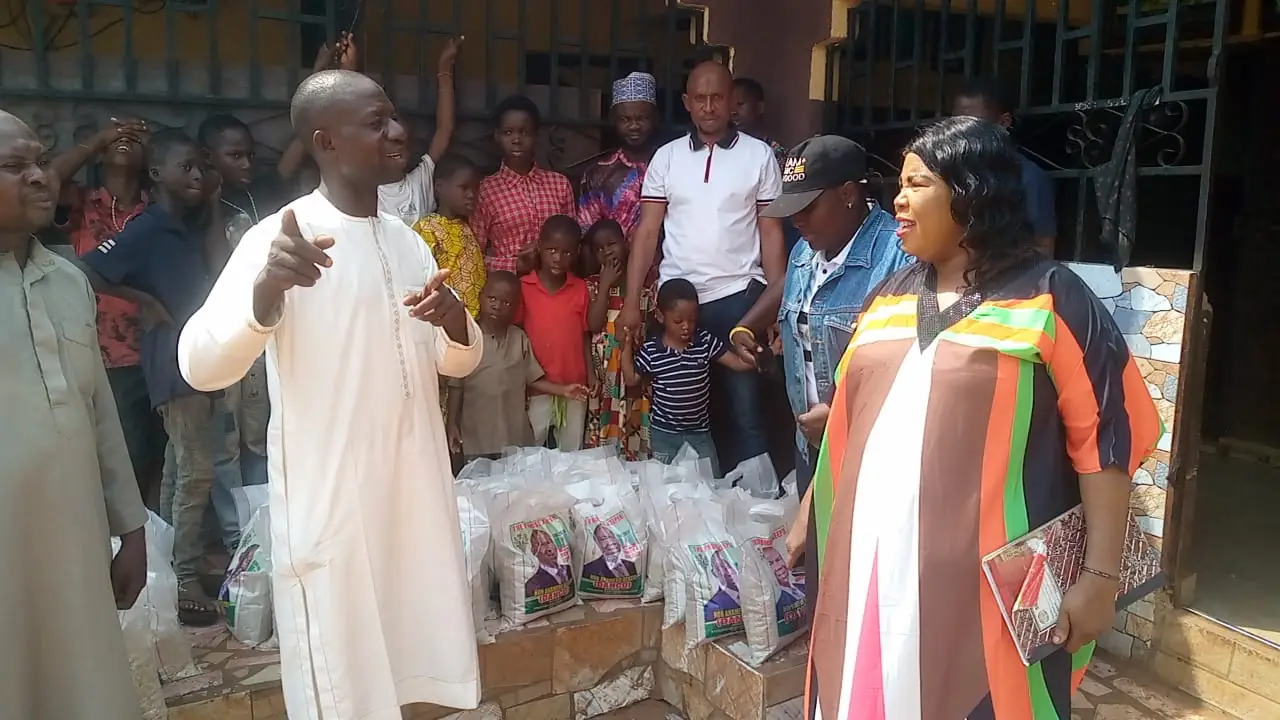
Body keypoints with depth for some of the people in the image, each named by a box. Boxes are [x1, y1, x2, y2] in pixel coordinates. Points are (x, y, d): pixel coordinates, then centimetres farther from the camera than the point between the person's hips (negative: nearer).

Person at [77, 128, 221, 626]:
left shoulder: (190, 229, 12)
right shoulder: (146, 230, -11)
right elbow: (88, 273, -19)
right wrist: (147, 302, -15)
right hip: (176, 365, -8)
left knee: (178, 470, 14)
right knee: (195, 473, -7)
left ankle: (172, 567, 25)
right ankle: (186, 581, 0)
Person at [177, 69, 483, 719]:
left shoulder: (408, 240, 9)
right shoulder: (280, 238, -13)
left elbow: (457, 361, 14)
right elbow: (201, 367, -24)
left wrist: (455, 323, -10)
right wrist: (267, 288, -43)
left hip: (416, 496, 7)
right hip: (330, 507, -6)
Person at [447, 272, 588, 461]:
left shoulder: (520, 339, 2)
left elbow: (533, 379, 6)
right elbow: (456, 387, -2)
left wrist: (563, 390, -6)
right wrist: (452, 425, -4)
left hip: (516, 437, 2)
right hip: (476, 439, -2)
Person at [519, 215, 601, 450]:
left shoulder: (580, 288, 1)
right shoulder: (523, 287, -6)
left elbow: (585, 334, 6)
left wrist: (590, 372, -3)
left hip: (574, 385, 2)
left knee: (572, 452, 15)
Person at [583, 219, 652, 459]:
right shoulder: (593, 284, 6)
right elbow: (593, 323, -9)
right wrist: (606, 285, -7)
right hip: (604, 375, 1)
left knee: (636, 441, 0)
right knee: (602, 443, 3)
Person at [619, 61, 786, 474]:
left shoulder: (759, 155, 4)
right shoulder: (667, 157, 8)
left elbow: (771, 232, 4)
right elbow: (647, 232, 6)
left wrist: (777, 301, -4)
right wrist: (631, 303, -1)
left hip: (737, 298, -2)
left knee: (742, 412, 0)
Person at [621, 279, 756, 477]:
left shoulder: (706, 341, -8)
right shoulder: (651, 350, -11)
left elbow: (738, 363, -8)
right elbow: (632, 379, 0)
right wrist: (626, 347, -9)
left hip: (700, 430, 1)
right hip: (664, 432, -1)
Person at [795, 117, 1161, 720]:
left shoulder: (1049, 299, -5)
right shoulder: (889, 297, 13)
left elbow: (1105, 439, -8)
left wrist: (1100, 576, -11)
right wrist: (812, 512, 20)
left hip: (986, 584, -5)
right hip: (870, 570, 6)